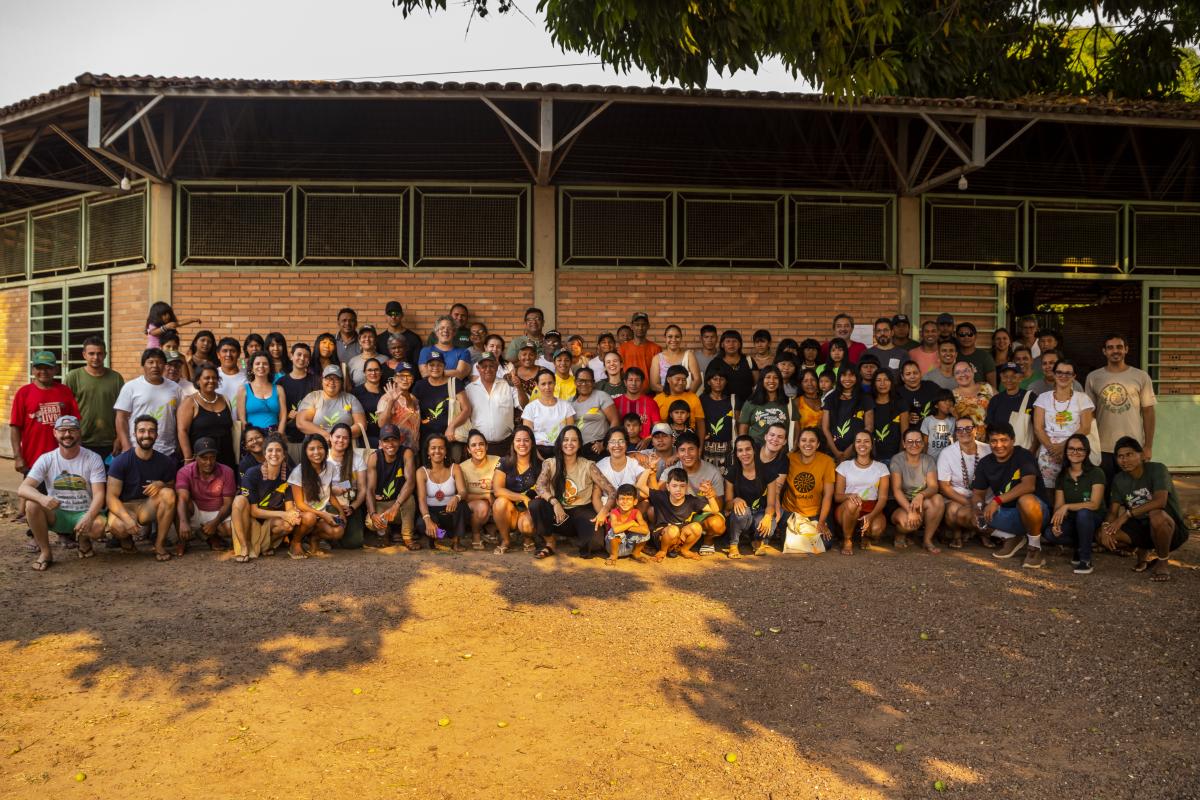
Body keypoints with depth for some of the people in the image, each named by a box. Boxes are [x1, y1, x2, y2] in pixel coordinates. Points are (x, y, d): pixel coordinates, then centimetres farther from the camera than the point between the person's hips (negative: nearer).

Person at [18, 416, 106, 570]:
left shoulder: (93, 459, -8)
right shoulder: (46, 459, -4)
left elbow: (98, 494, -15)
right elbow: (22, 489, -15)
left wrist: (88, 517, -35)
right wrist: (42, 498, -38)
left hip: (84, 513, -2)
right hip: (56, 514, 2)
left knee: (99, 526, -35)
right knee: (32, 505, -28)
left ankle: (84, 539, 5)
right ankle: (45, 552, -9)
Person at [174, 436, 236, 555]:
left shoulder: (226, 472, -12)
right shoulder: (185, 472, -14)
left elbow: (228, 503, -12)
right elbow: (182, 498, -30)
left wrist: (215, 523, -28)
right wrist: (183, 523, -47)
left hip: (218, 514, 1)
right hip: (195, 513, 0)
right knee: (178, 500, -31)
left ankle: (211, 536, 8)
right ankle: (182, 541, -12)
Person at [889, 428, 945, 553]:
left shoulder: (929, 460, 0)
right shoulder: (897, 460, -9)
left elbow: (933, 486, -13)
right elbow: (896, 490, -18)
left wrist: (921, 495, -37)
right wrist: (910, 510, -33)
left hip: (922, 502, 4)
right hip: (901, 505, -4)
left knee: (938, 499, -29)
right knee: (909, 522, -36)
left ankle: (927, 540, -11)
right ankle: (900, 534, 4)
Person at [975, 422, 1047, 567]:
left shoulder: (1023, 456, -14)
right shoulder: (984, 463, 2)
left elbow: (1028, 485, -29)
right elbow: (978, 494, 4)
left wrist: (997, 500, -36)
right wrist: (979, 506, -20)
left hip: (1033, 512, -5)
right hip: (1005, 514, 6)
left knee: (1026, 500, -40)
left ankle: (1035, 548, -15)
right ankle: (1012, 538, 5)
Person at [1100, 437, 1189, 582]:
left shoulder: (1157, 469, -16)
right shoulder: (1119, 480, 1)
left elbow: (1160, 501, -32)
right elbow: (1113, 511, -3)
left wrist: (1127, 514, -32)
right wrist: (1105, 526, -25)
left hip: (1172, 528, -5)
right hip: (1141, 527, 6)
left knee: (1156, 515, -40)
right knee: (1103, 535, -17)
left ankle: (1162, 562, -14)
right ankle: (1142, 553, 13)